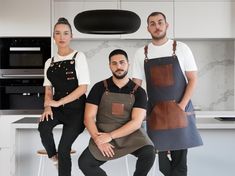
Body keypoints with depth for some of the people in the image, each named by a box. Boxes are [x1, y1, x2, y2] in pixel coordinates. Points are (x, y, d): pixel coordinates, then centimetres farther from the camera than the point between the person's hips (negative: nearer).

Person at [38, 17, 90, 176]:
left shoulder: (78, 57, -6)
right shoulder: (49, 62, 8)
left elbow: (83, 87, -12)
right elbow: (48, 88, 12)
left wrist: (58, 102, -16)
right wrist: (47, 107, -8)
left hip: (76, 108, -3)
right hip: (57, 107, 3)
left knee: (64, 149, -9)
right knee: (44, 127, -28)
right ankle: (53, 156, 1)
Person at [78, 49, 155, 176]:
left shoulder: (138, 92, 0)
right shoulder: (100, 88, 2)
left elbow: (136, 122, -10)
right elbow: (88, 118, -3)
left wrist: (110, 136, -19)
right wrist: (98, 139, -19)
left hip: (130, 134, 0)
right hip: (103, 135, 1)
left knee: (149, 153, -28)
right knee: (84, 163, -21)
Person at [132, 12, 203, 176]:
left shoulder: (181, 48, 0)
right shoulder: (141, 53, 5)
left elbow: (193, 79, -1)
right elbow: (136, 85, 7)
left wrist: (181, 106, -11)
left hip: (180, 110, -1)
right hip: (155, 112, 2)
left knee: (179, 159, 1)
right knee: (162, 160, 5)